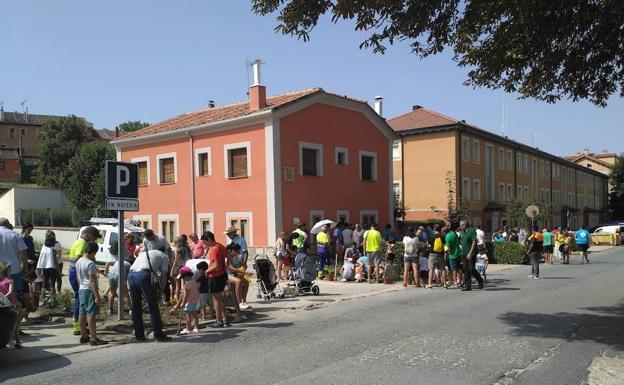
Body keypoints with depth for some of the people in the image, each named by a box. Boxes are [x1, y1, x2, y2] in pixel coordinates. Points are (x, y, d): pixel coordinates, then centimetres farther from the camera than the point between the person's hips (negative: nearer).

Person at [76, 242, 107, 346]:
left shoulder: (78, 262, 8)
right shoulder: (90, 264, -19)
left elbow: (78, 277, 17)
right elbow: (92, 281, -21)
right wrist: (97, 296, -19)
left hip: (81, 290, 9)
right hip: (89, 290, -9)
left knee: (82, 313, 14)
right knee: (91, 314, -7)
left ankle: (83, 336, 23)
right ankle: (93, 339, -6)